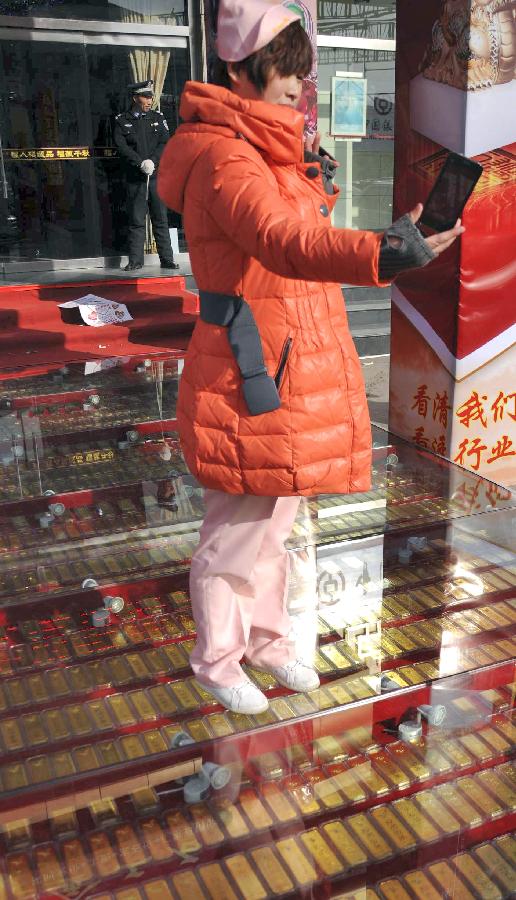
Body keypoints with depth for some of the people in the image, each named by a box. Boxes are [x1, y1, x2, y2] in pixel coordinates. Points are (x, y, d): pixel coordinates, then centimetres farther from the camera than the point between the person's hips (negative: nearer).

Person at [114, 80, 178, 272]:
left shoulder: (158, 117, 12)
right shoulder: (122, 121, 6)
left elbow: (165, 143, 4)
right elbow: (121, 146, -5)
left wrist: (152, 161, -12)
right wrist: (141, 163, -16)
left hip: (157, 176, 1)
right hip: (135, 178, -1)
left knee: (161, 219, 3)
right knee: (136, 221, 1)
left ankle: (167, 259, 8)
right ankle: (135, 260, 6)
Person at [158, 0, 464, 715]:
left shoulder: (264, 150, 15)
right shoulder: (224, 157, -19)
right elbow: (281, 242, -38)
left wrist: (314, 196, 12)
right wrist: (378, 254, -52)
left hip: (290, 371, 10)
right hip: (253, 376, -10)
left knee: (275, 523, 22)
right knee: (236, 534, 6)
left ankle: (267, 637, 41)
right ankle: (218, 662, 28)